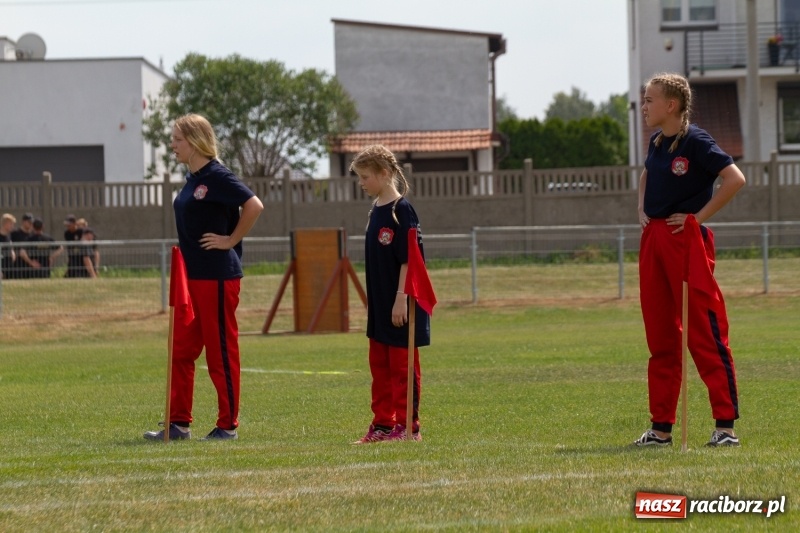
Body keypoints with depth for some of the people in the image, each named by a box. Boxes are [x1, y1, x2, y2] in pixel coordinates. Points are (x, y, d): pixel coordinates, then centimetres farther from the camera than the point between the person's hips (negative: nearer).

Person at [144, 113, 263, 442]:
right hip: (192, 275, 9)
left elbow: (254, 206, -22)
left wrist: (231, 240, -15)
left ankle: (228, 425, 6)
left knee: (221, 352, -1)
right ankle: (179, 423, 12)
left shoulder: (217, 177, -13)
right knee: (181, 350, 8)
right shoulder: (192, 179, 13)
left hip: (217, 276, -9)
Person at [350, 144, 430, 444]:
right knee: (379, 365, 13)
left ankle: (407, 426, 3)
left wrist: (401, 299, -20)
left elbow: (408, 260, -17)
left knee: (402, 367, -2)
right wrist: (375, 303, 18)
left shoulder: (401, 211, -15)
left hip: (400, 306, -9)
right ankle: (383, 424, 19)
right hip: (380, 306, 9)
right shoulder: (376, 210, 10)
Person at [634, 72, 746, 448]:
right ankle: (661, 427, 15)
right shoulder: (656, 143, 12)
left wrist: (699, 216, -16)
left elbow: (735, 179, -19)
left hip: (685, 239, -8)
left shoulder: (695, 141, -11)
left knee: (705, 335, -7)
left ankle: (725, 424, -5)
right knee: (660, 336, 10)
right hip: (653, 240, 8)